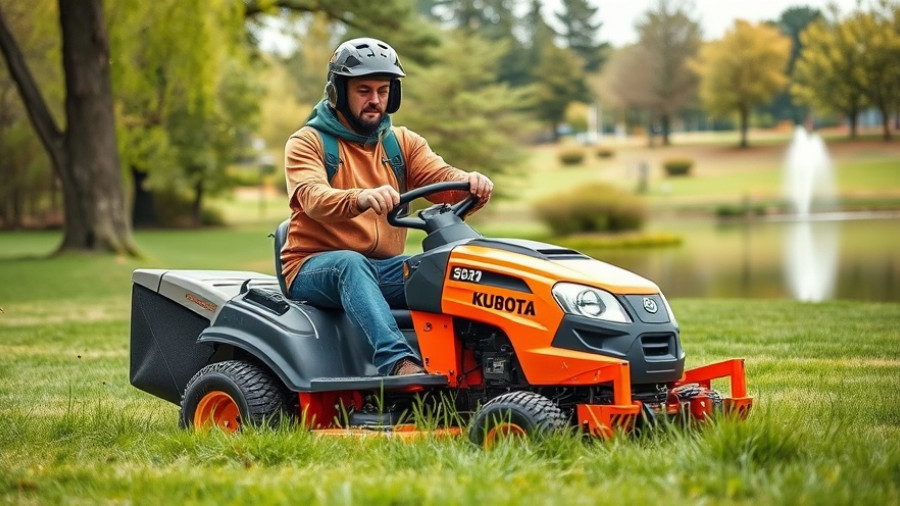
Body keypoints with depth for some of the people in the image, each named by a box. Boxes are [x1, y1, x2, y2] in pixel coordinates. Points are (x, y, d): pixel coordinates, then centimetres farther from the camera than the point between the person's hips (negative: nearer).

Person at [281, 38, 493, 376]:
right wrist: (362, 198, -43)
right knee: (352, 264, -38)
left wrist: (469, 183, -29)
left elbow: (440, 177, -3)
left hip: (383, 266, 4)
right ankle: (397, 361, -55)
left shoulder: (402, 142, 15)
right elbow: (313, 198, -21)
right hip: (315, 267, -4)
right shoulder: (308, 143, -1)